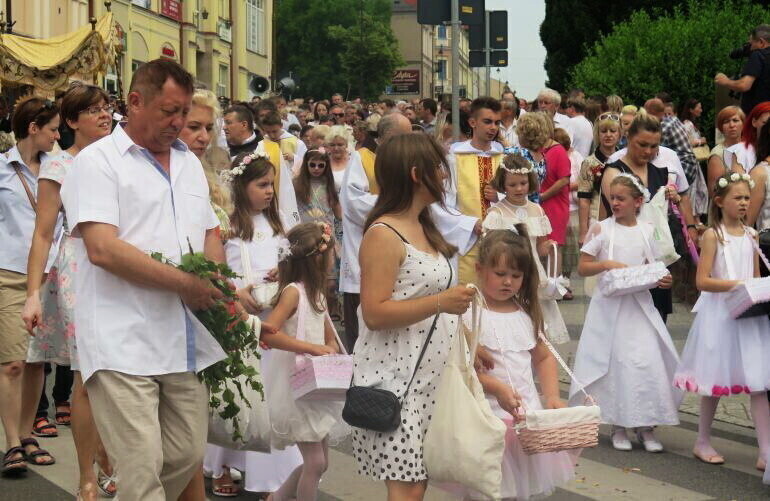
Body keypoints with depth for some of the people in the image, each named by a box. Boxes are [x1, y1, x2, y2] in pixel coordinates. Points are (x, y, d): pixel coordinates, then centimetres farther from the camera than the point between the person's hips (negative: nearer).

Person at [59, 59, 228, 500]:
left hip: (187, 343, 7)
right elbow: (103, 248, -16)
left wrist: (217, 287, 1)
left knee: (188, 456, 9)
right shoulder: (98, 162, -4)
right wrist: (186, 284, -14)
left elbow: (210, 236, 23)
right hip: (125, 345, -7)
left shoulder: (190, 163, 18)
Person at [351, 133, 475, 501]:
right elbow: (374, 314, -20)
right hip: (395, 380, -9)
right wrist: (440, 302, -24)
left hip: (430, 375, 9)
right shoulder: (383, 235, -14)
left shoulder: (423, 229, 14)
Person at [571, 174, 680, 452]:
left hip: (639, 304, 2)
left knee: (647, 361, -2)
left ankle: (645, 427, 10)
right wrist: (607, 264, -18)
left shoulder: (647, 231, 6)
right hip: (610, 304, -2)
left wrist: (663, 280, -6)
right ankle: (618, 427, 13)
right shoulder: (601, 229, -2)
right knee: (614, 362, 1)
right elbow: (582, 268, -2)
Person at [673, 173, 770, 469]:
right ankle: (703, 442, 22)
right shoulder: (713, 235, -6)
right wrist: (735, 284, -22)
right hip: (719, 314, -5)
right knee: (715, 381, 6)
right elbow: (702, 281, -12)